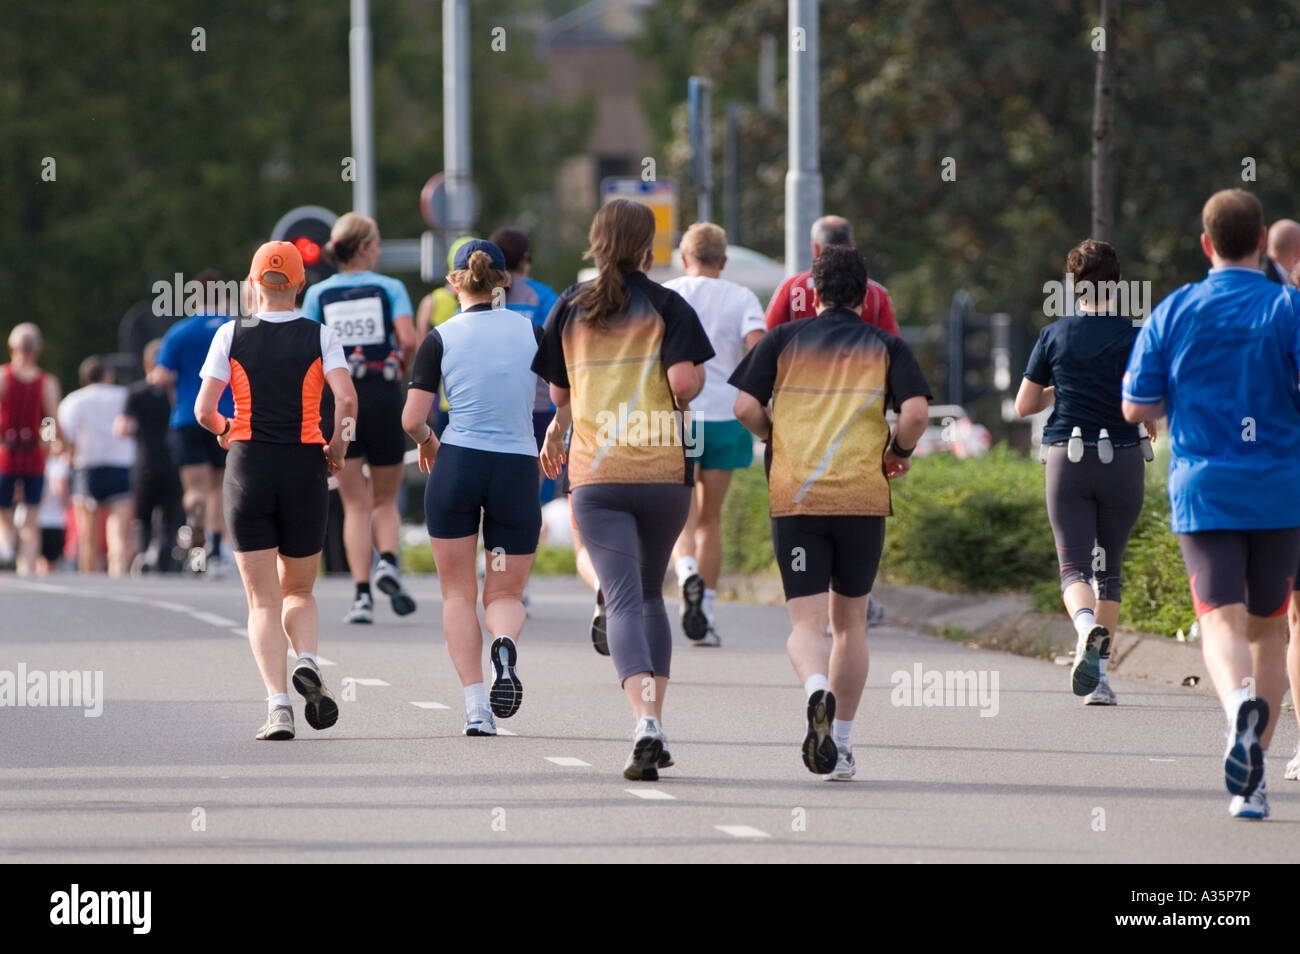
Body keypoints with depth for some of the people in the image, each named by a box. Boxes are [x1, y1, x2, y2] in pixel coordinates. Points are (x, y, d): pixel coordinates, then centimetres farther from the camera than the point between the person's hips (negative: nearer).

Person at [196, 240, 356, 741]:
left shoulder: (231, 335, -1)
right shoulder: (320, 336, -1)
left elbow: (204, 410, -5)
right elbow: (346, 400, -14)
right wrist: (337, 447, 4)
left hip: (248, 469, -1)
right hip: (305, 469, 1)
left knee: (263, 600, 2)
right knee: (298, 591, 18)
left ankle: (278, 704, -14)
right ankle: (307, 661, -13)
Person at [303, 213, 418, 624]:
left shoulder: (318, 294, 7)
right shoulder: (389, 288, 1)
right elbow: (409, 340, -11)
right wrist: (402, 370, 7)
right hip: (382, 396, -1)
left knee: (355, 505, 6)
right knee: (386, 500, 13)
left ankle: (362, 593, -6)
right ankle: (388, 560, -16)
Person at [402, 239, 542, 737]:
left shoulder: (441, 338, -3)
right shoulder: (531, 332, 1)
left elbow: (412, 420, -6)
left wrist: (427, 441, 16)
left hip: (456, 467, -1)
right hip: (517, 470, 1)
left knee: (458, 594, 11)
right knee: (505, 593, 13)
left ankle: (475, 706, -2)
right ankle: (505, 643, -23)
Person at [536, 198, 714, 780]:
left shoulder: (569, 309, 7)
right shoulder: (667, 306, 1)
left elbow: (559, 392, 16)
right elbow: (686, 381, -12)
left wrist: (559, 427, 37)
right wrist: (684, 395, 11)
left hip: (595, 475, 0)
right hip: (665, 470, 0)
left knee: (622, 601, -6)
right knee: (650, 592, 19)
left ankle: (645, 722, -28)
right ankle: (655, 726, 15)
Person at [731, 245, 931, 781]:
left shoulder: (783, 341, 7)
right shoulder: (886, 348, 6)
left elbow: (745, 407, -2)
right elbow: (916, 411, -9)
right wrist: (898, 452, 10)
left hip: (794, 497, -1)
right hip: (863, 496, 1)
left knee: (805, 623, -3)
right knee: (850, 621, 16)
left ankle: (818, 692, -35)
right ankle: (841, 745, 16)